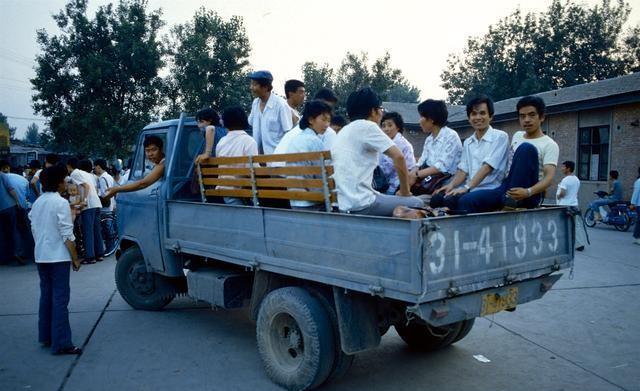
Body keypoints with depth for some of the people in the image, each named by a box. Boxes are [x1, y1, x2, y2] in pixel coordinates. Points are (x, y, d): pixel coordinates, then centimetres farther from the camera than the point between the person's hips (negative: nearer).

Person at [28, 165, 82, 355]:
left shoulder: (37, 203, 10)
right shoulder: (60, 203, -13)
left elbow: (34, 229, 16)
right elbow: (67, 234, -15)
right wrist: (75, 258, -9)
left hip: (41, 256, 8)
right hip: (58, 257, -8)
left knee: (46, 295, 16)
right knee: (60, 298, -6)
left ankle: (46, 336, 24)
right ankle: (61, 343, -6)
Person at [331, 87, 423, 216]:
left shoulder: (342, 132, 19)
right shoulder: (367, 126, -6)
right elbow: (398, 157, -13)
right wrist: (405, 191, -1)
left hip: (344, 205, 9)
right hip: (361, 204, -9)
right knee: (416, 203, 6)